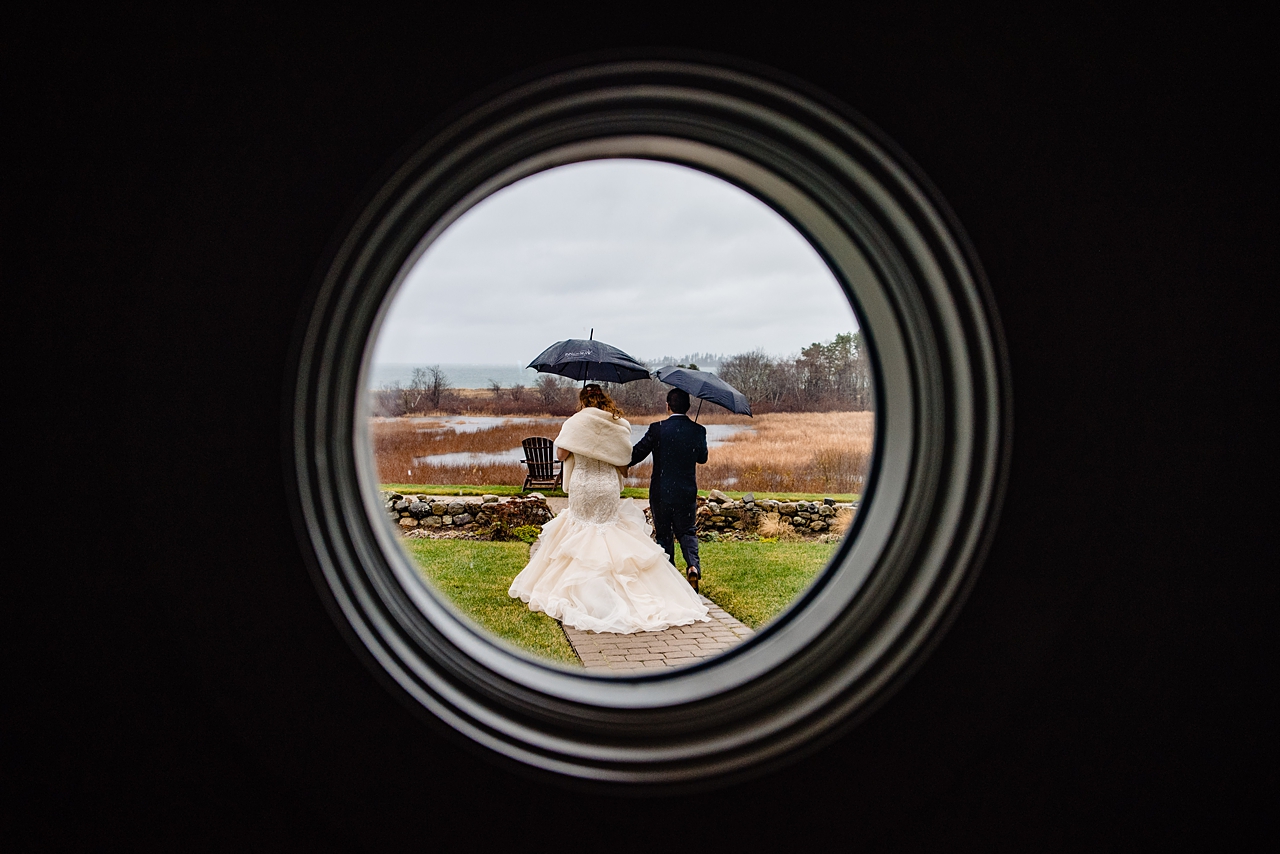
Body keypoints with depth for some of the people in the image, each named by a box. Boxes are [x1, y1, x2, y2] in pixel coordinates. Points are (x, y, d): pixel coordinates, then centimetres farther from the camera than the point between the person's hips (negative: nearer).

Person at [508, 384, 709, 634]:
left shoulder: (578, 421, -7)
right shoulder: (619, 424, 5)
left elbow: (561, 453, -6)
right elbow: (623, 462, 6)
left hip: (583, 487, -3)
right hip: (609, 488, 3)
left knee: (582, 536, 5)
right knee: (610, 529, 9)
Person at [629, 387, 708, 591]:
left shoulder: (657, 429, -11)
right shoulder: (698, 431, -4)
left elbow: (637, 454, -8)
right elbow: (702, 458, 9)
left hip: (661, 492, -2)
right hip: (687, 492, 2)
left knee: (664, 534, 12)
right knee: (687, 532, 14)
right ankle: (693, 565, -9)